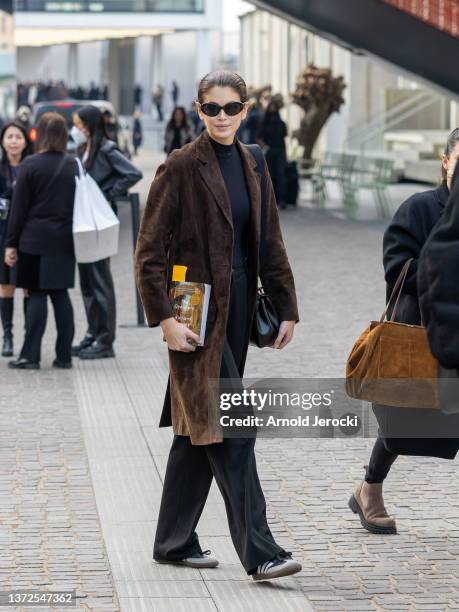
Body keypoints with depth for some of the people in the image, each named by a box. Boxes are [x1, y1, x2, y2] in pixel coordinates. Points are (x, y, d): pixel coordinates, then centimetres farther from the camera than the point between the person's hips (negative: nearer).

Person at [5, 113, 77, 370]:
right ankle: (64, 355, 9)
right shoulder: (74, 165, 4)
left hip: (35, 240, -4)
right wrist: (77, 237, 14)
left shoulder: (31, 165, -8)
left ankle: (30, 355, -3)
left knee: (37, 295, -1)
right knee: (61, 294, 9)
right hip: (65, 240, 4)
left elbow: (19, 207, -6)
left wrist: (11, 243, -1)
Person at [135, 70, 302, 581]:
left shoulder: (251, 166, 11)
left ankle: (174, 541, 22)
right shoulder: (180, 168, -8)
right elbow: (149, 251, -10)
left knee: (198, 427, 13)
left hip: (236, 309, 7)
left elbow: (269, 243, 16)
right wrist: (164, 317, -16)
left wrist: (286, 308, 11)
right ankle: (258, 552, -10)